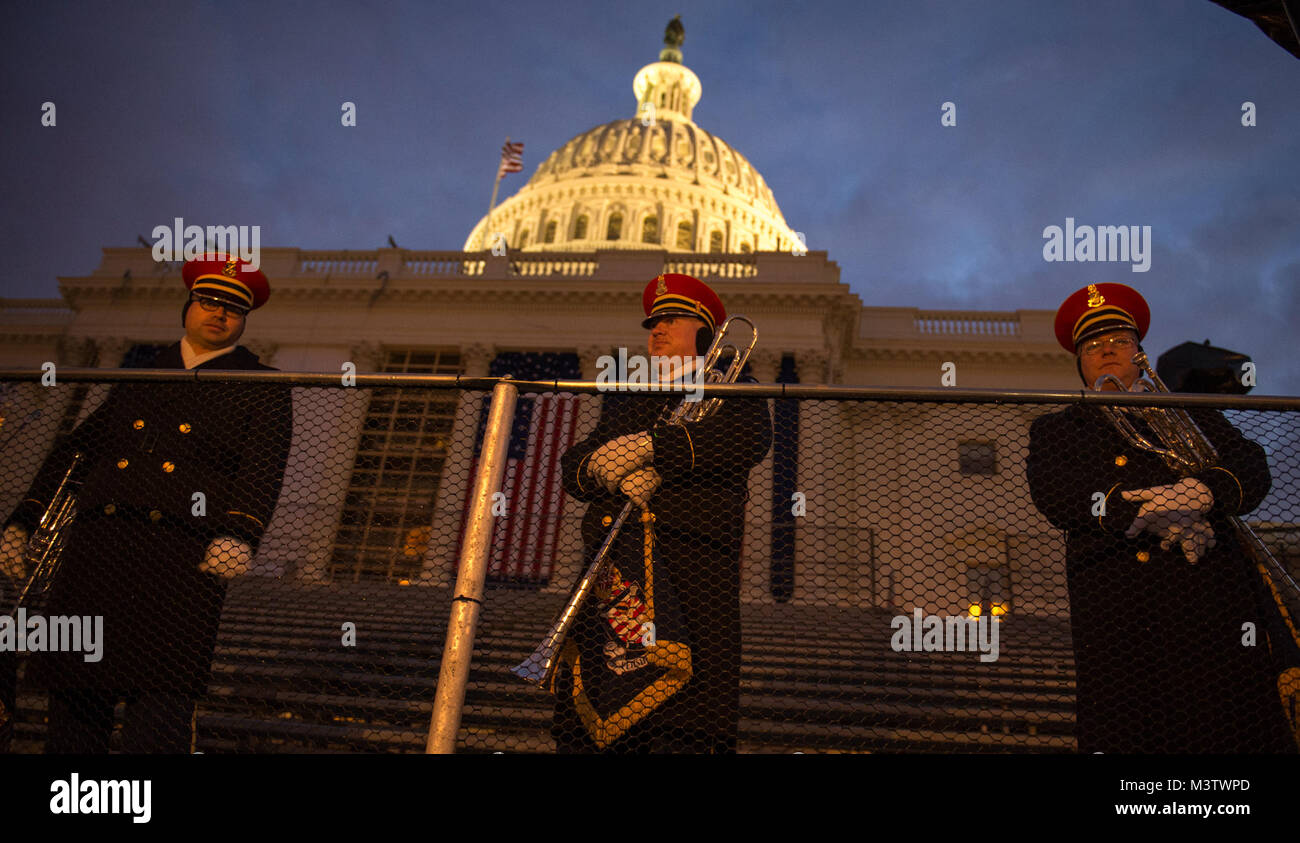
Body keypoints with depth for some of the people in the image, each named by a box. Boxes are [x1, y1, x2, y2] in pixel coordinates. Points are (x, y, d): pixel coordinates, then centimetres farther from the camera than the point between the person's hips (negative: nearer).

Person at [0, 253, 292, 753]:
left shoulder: (263, 389, 10)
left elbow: (262, 471, -4)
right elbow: (76, 447, 26)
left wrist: (241, 534, -23)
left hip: (184, 556, -4)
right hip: (98, 545, 4)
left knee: (161, 698, -11)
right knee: (73, 693, 5)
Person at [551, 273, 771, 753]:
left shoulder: (732, 392, 19)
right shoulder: (624, 401, 32)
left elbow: (749, 437, -5)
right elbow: (573, 466, 19)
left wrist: (649, 445, -13)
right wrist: (609, 469, -7)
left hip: (694, 564, -4)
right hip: (613, 569, 4)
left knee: (686, 729, -15)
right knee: (584, 721, -5)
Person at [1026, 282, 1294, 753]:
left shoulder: (1189, 413, 25)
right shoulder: (1054, 429, 21)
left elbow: (1251, 469, 10)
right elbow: (1052, 493, 0)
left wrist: (1202, 493, -14)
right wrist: (1147, 513, -12)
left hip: (1209, 593, 1)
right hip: (1113, 616, -1)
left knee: (1234, 730, -7)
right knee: (1120, 734, -11)